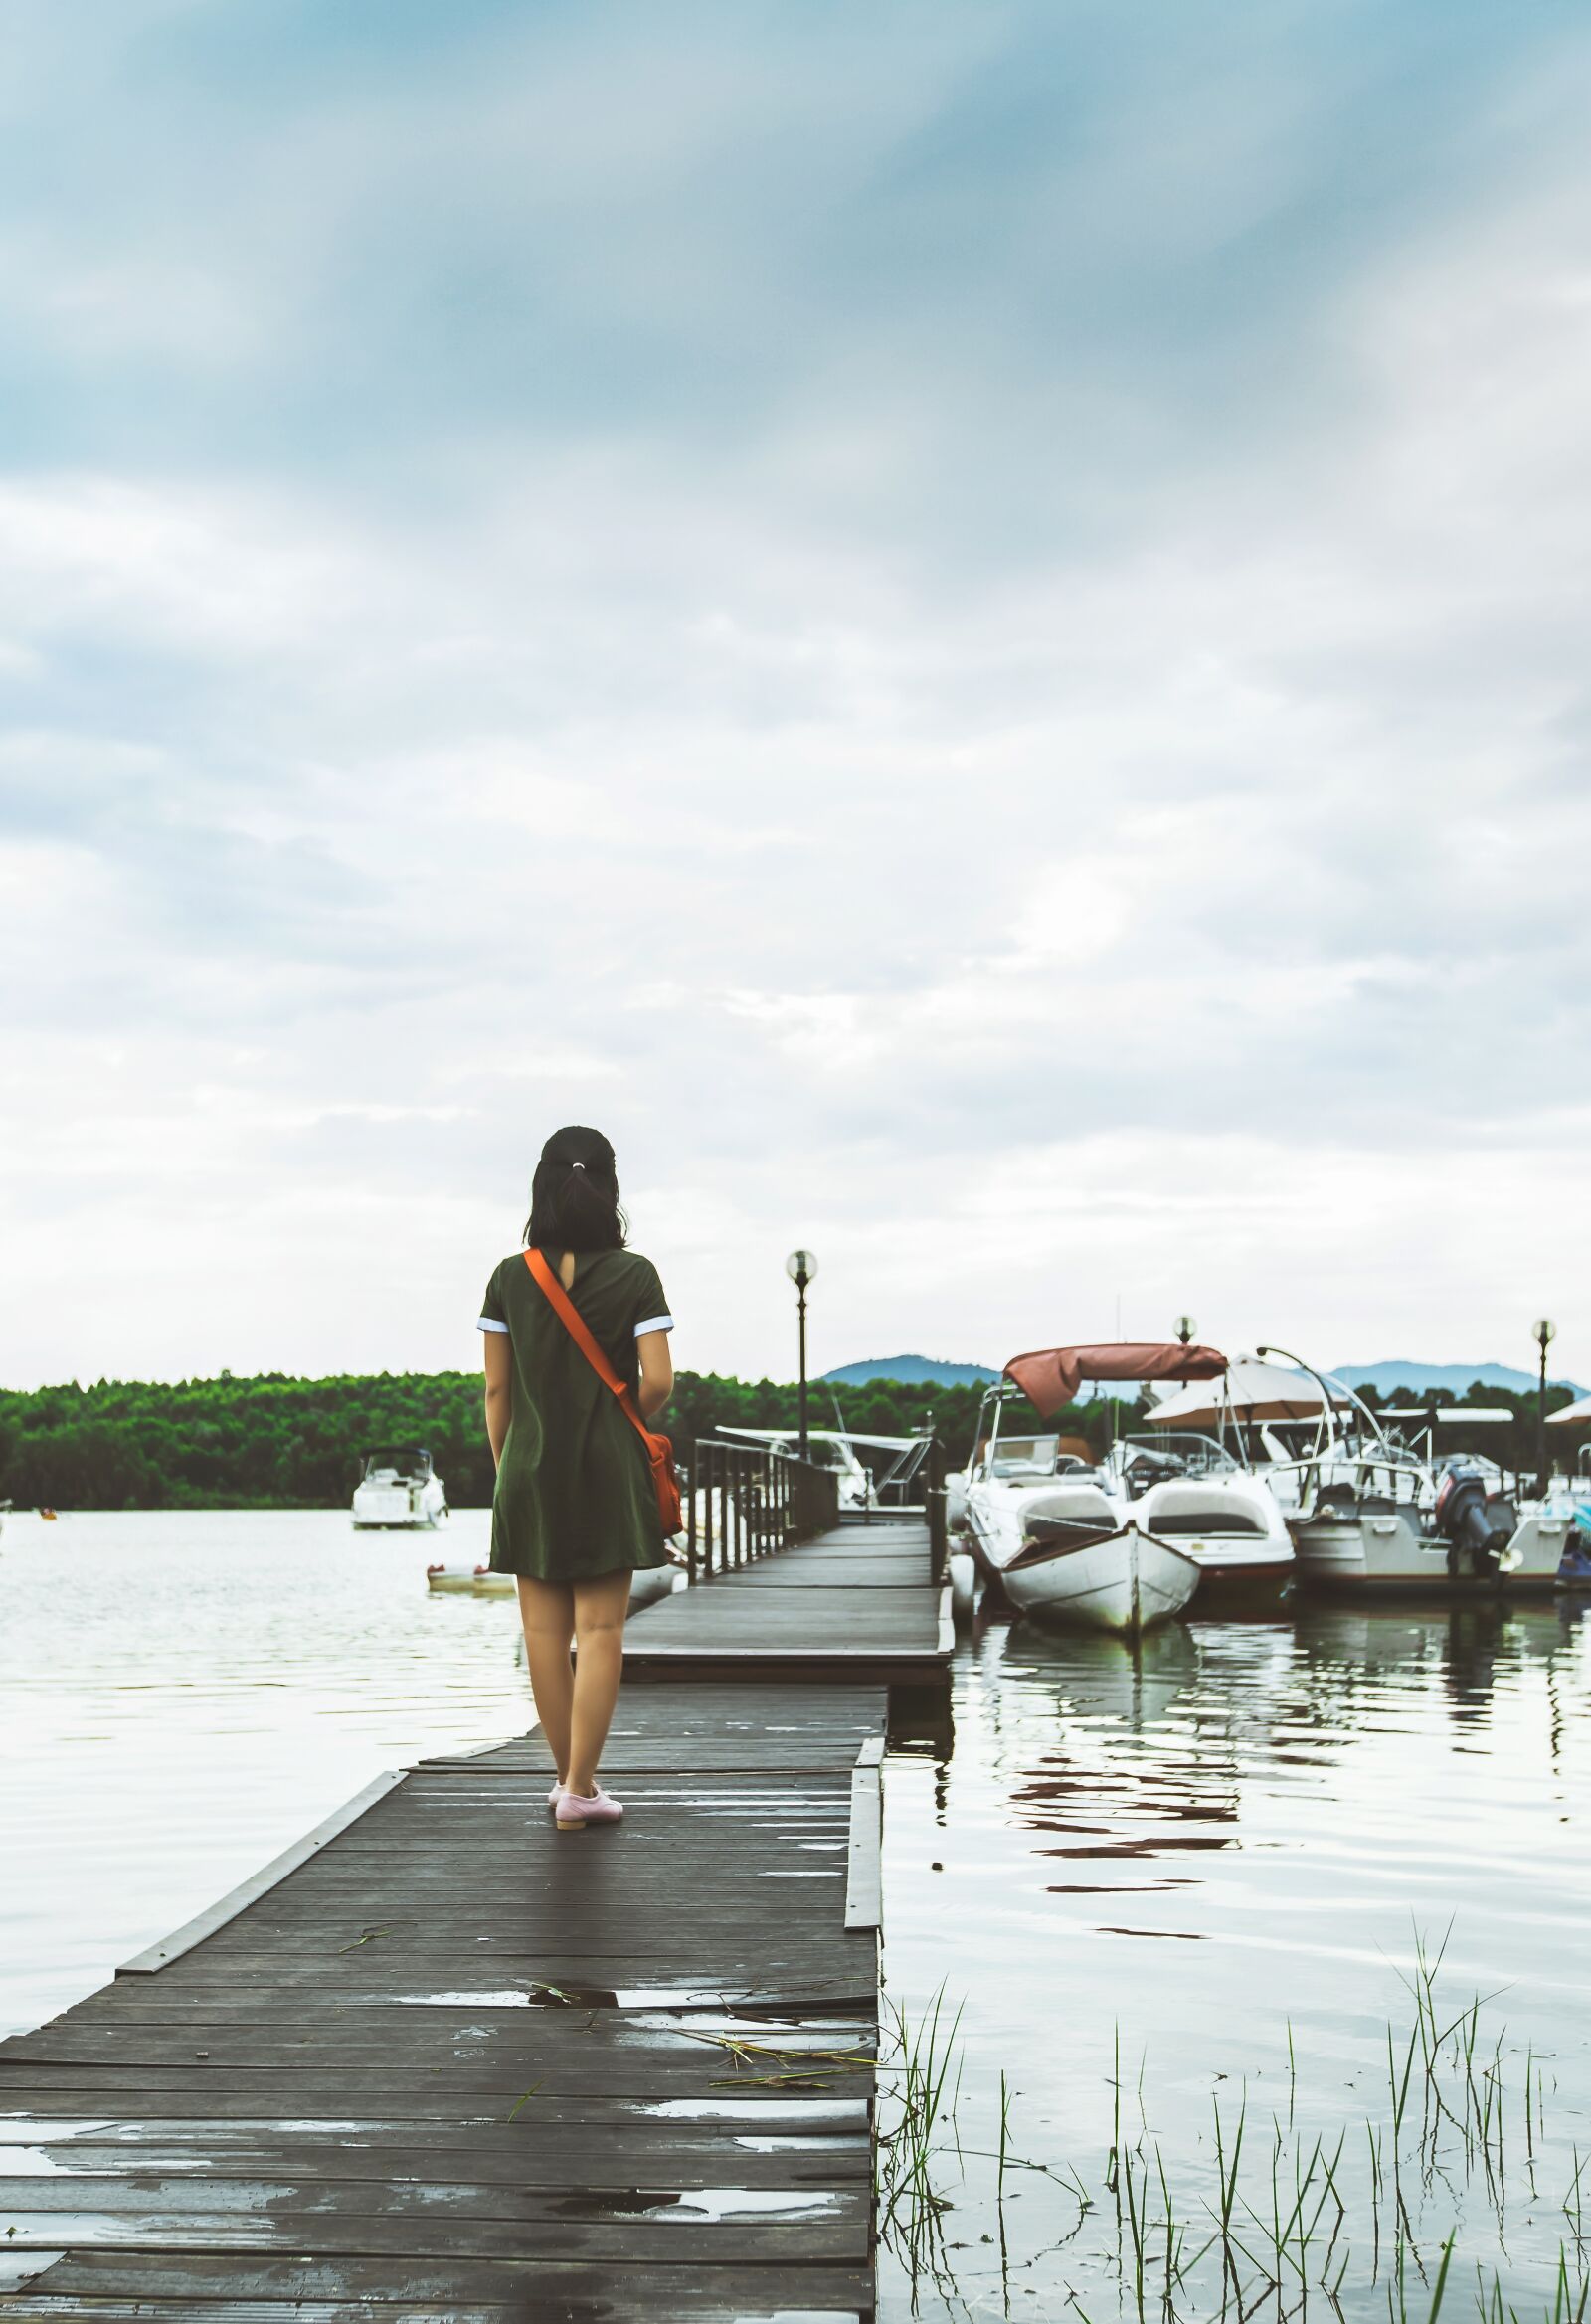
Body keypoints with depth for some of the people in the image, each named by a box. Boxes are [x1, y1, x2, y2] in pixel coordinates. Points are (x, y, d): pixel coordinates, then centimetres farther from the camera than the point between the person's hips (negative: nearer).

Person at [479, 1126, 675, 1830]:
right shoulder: (634, 1275, -5)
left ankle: (569, 1776, 19)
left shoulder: (510, 1277, 0)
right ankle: (580, 1789, -1)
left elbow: (497, 1389, 2)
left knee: (545, 1631, 9)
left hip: (530, 1467, 2)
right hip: (608, 1470, -2)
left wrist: (503, 1470, 12)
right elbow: (658, 1382, -9)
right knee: (600, 1629, 1)